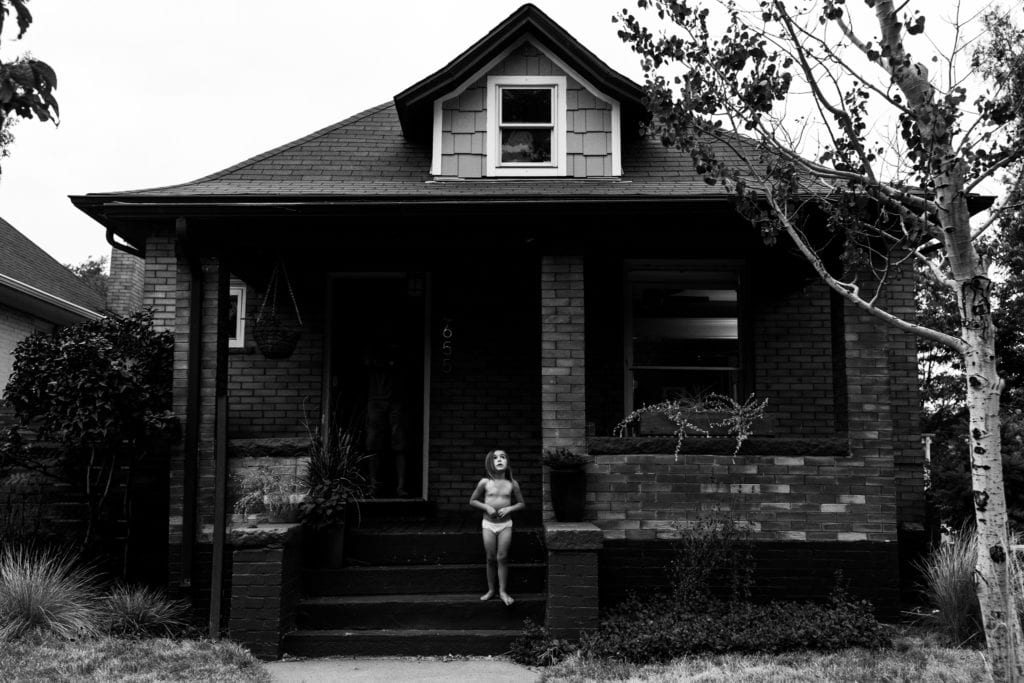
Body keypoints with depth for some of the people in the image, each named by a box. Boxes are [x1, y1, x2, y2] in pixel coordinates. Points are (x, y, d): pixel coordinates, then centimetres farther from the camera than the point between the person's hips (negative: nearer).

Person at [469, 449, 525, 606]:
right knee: (491, 559, 5)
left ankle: (503, 591, 9)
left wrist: (509, 508, -12)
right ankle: (491, 590, 18)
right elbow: (472, 501, 4)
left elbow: (521, 504, 6)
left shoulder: (512, 484, -3)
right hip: (488, 524, 0)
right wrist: (486, 507, -12)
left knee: (502, 558, -1)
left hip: (505, 524, 0)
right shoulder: (485, 482, -5)